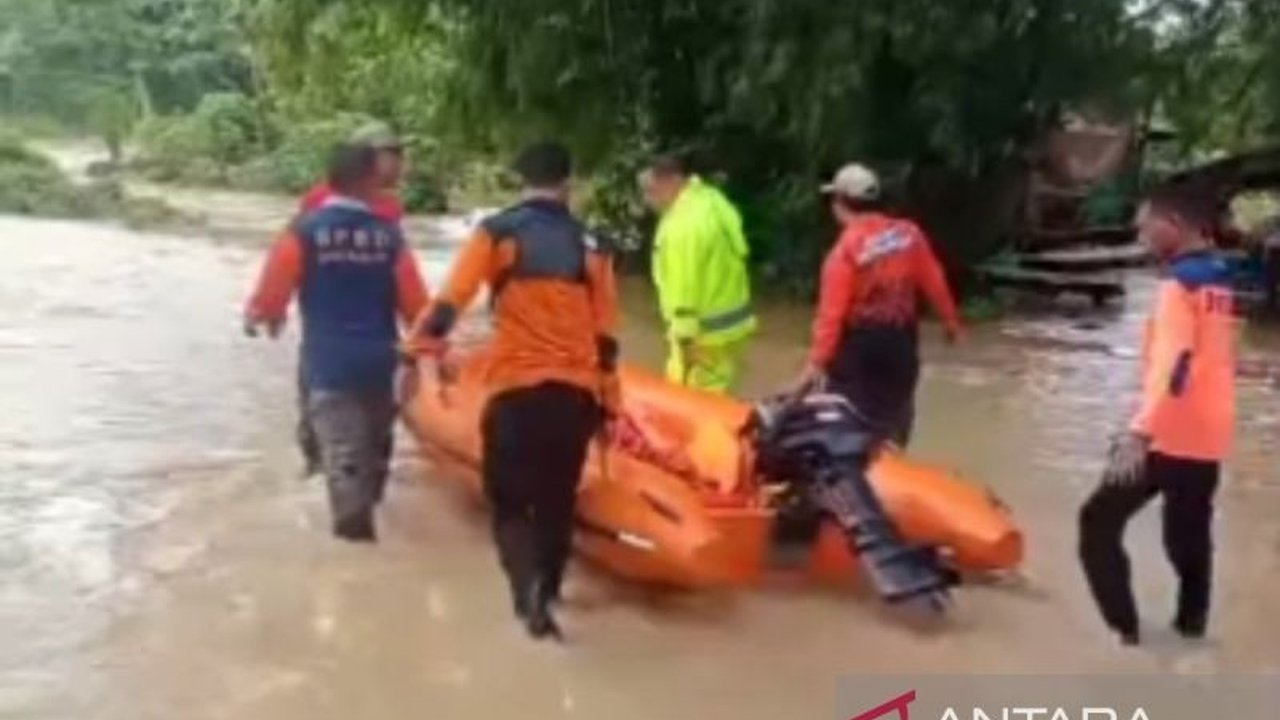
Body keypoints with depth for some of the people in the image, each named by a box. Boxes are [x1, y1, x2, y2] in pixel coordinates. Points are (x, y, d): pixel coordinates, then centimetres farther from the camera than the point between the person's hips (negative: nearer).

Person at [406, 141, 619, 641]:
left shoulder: (496, 232, 2)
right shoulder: (589, 245, 10)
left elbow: (450, 299, -9)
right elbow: (605, 336, 10)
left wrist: (423, 349, -7)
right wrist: (608, 403, 16)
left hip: (516, 387, -2)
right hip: (576, 392, 3)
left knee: (510, 499, 7)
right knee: (557, 499, 17)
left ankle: (528, 589, -13)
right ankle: (547, 590, 25)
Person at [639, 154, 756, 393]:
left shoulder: (684, 223, -23)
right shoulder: (710, 199, 8)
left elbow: (685, 285, -24)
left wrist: (685, 336, -19)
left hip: (707, 330, -10)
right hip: (730, 319, 10)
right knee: (711, 396, 18)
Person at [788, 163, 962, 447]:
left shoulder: (846, 249, -17)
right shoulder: (909, 234, -3)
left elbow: (832, 311, -20)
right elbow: (933, 282, 5)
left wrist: (817, 362, -19)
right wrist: (951, 320, 19)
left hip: (859, 345, -5)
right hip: (901, 340, 5)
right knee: (894, 418, 18)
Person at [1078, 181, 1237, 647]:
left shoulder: (1180, 283, -15)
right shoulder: (1219, 283, 11)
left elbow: (1170, 362, -27)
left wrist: (1138, 432, -36)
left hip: (1169, 436, -8)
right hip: (1209, 436, 8)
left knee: (1099, 523, 1)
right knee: (1189, 537, 18)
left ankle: (1125, 630, -3)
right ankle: (1191, 626, 24)